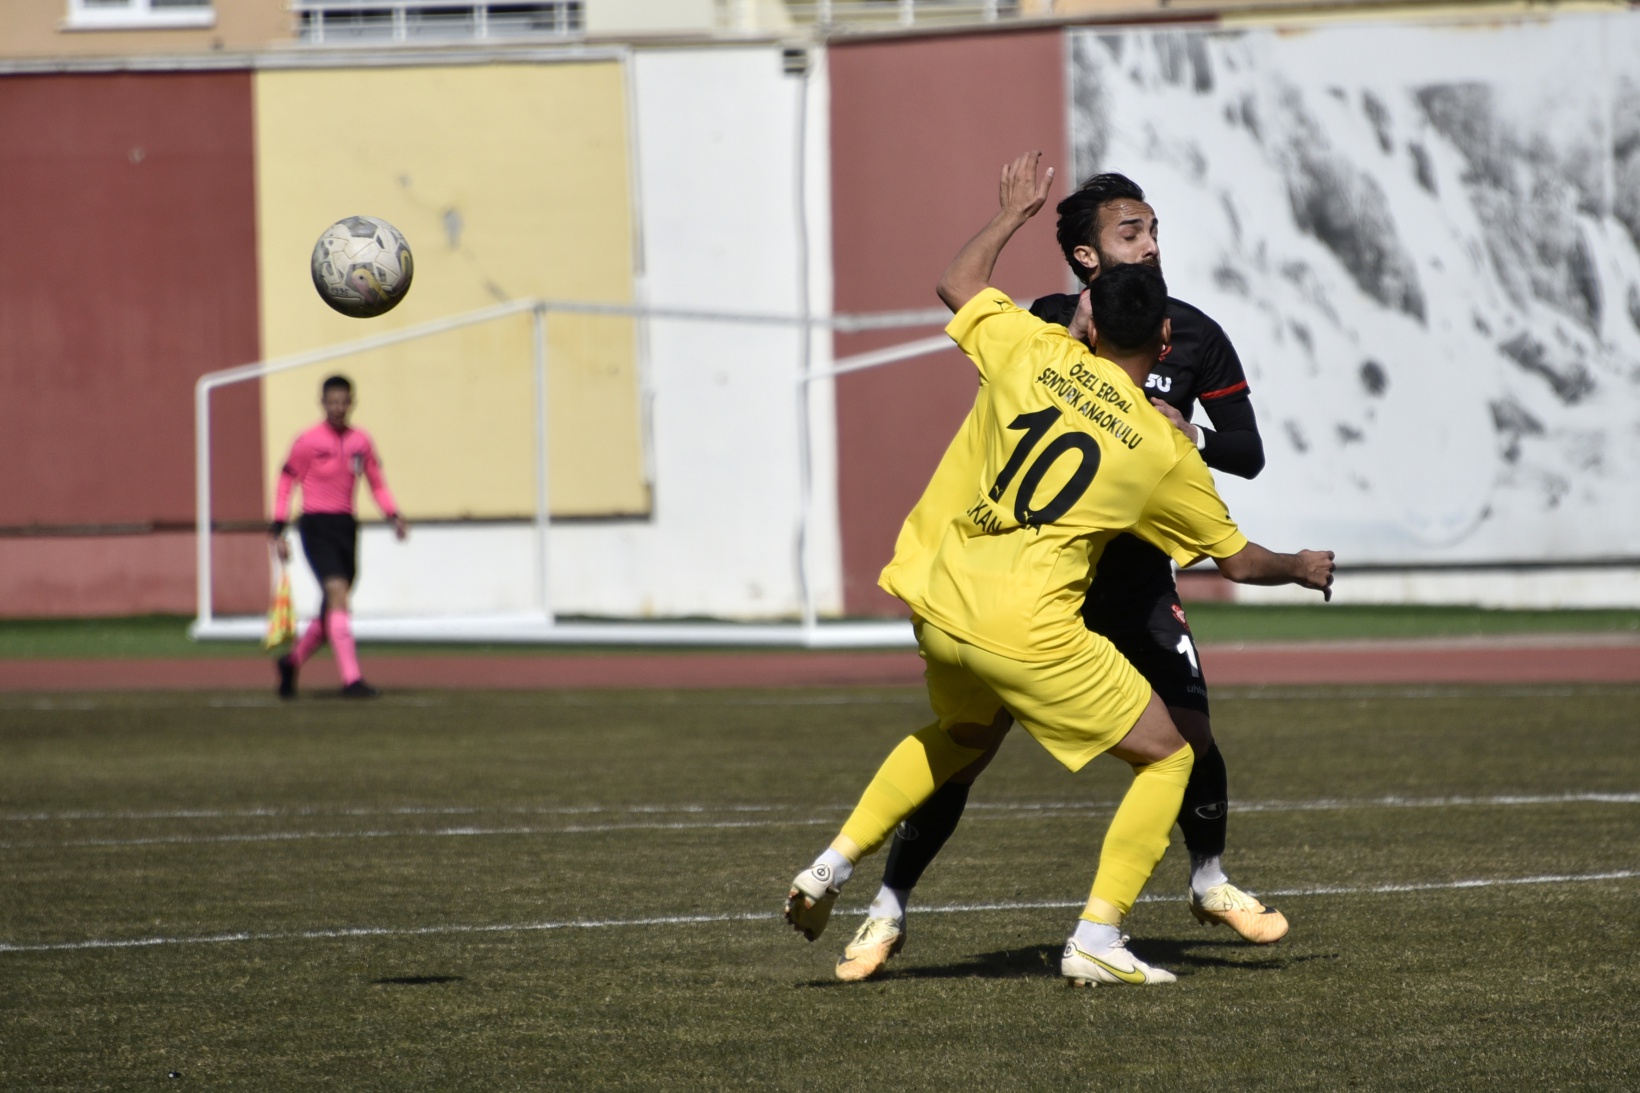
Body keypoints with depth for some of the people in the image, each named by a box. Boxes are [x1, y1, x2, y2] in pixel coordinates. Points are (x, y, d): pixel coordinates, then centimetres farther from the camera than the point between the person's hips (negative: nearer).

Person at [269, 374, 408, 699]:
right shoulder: (308, 442, -5)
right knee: (337, 593, -18)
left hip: (346, 526, 6)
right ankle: (351, 679, -21)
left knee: (332, 610, 10)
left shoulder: (361, 441, 8)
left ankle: (292, 661, 33)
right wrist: (278, 531, -6)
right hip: (316, 526, -6)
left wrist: (393, 514, -1)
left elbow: (377, 482, 15)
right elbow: (285, 484, -1)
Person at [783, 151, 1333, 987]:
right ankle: (1096, 940, 0)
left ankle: (834, 865, 26)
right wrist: (1304, 569, 30)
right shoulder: (1163, 450, -3)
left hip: (938, 604, 6)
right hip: (1025, 629, -6)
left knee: (961, 733, 35)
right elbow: (1239, 560, 10)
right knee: (1165, 758, 8)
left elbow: (958, 284, 22)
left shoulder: (1033, 352, 2)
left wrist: (1012, 215, 36)